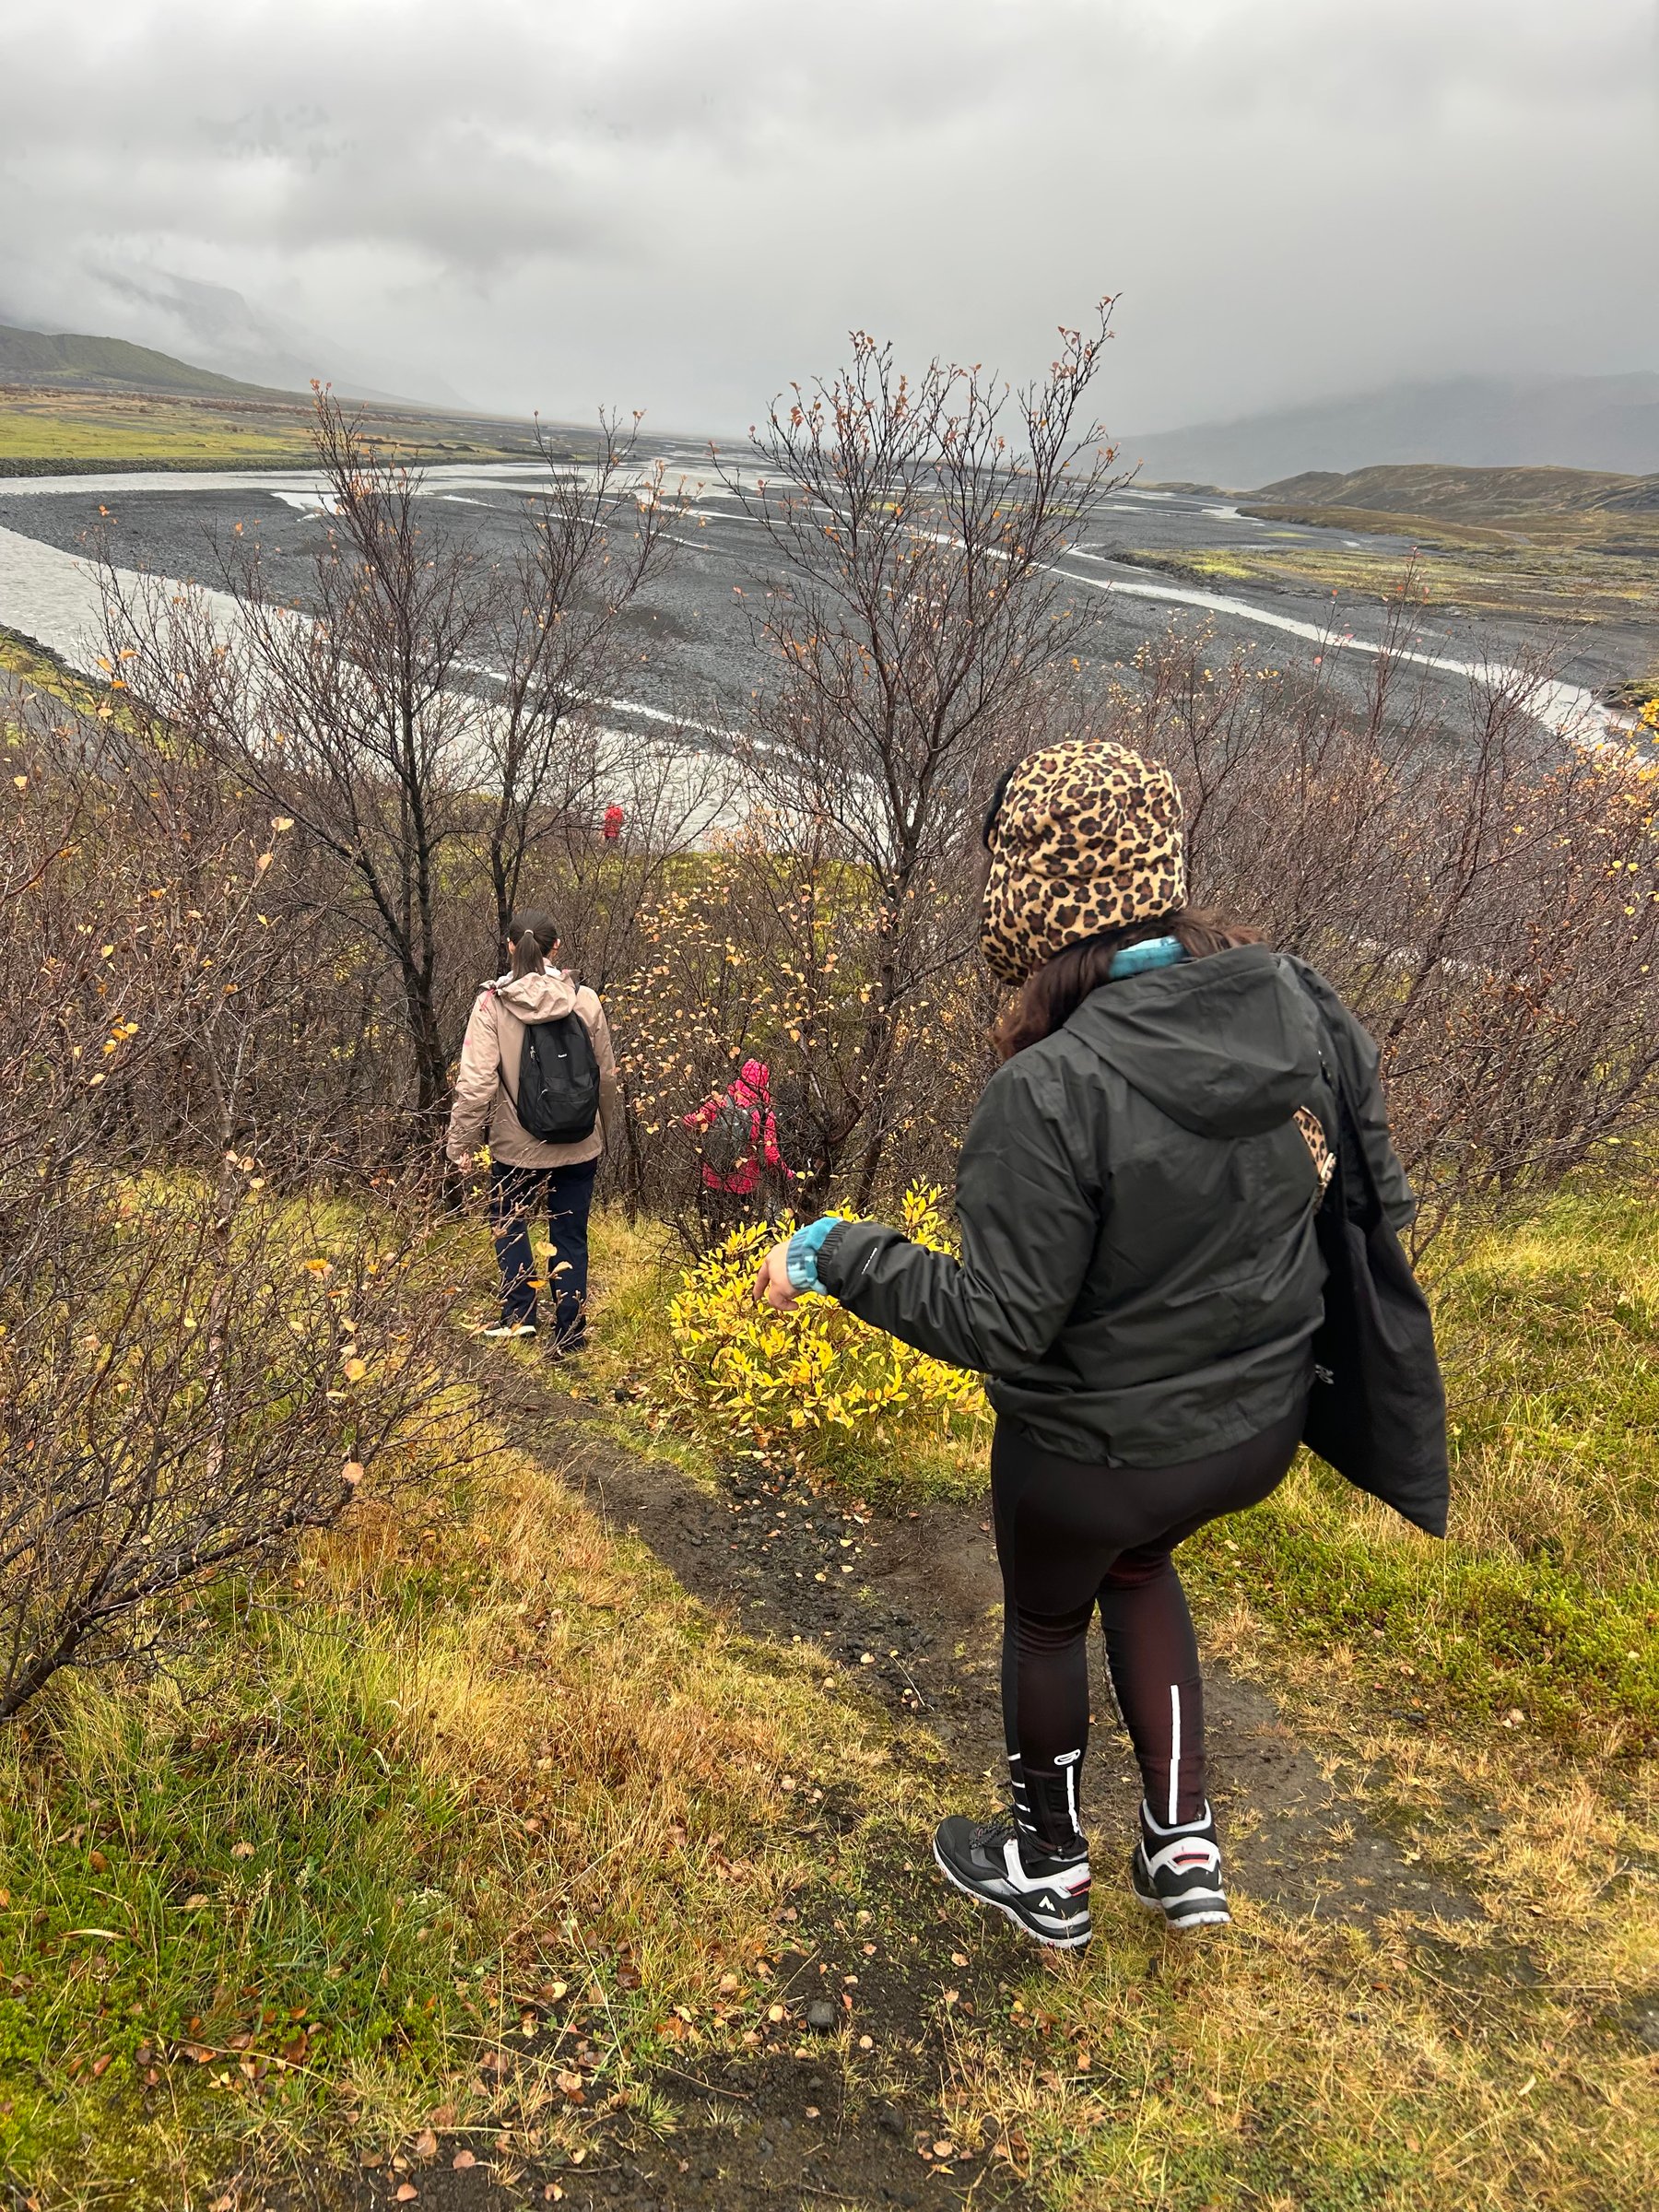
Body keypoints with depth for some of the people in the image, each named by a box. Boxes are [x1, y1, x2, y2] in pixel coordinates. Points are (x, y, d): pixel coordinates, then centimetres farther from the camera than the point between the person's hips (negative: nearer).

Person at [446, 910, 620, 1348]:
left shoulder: (491, 1003, -12)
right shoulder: (585, 1000, -7)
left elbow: (476, 1082, -14)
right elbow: (607, 1076, 1)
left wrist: (460, 1143, -3)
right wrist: (607, 1135, 15)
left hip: (516, 1145, -1)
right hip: (577, 1146, 1)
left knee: (508, 1222, 22)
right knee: (570, 1237, 13)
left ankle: (520, 1312, 12)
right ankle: (569, 1335, 17)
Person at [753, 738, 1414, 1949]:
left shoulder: (1053, 1090, -32)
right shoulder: (1294, 1001, -14)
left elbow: (999, 1324, -25)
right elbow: (1366, 1177, 3)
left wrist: (835, 1254, -14)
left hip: (1098, 1453, -5)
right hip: (1261, 1428, 6)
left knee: (1046, 1622, 25)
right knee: (1138, 1565, 35)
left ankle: (1050, 1873, 48)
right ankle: (1184, 1846, 37)